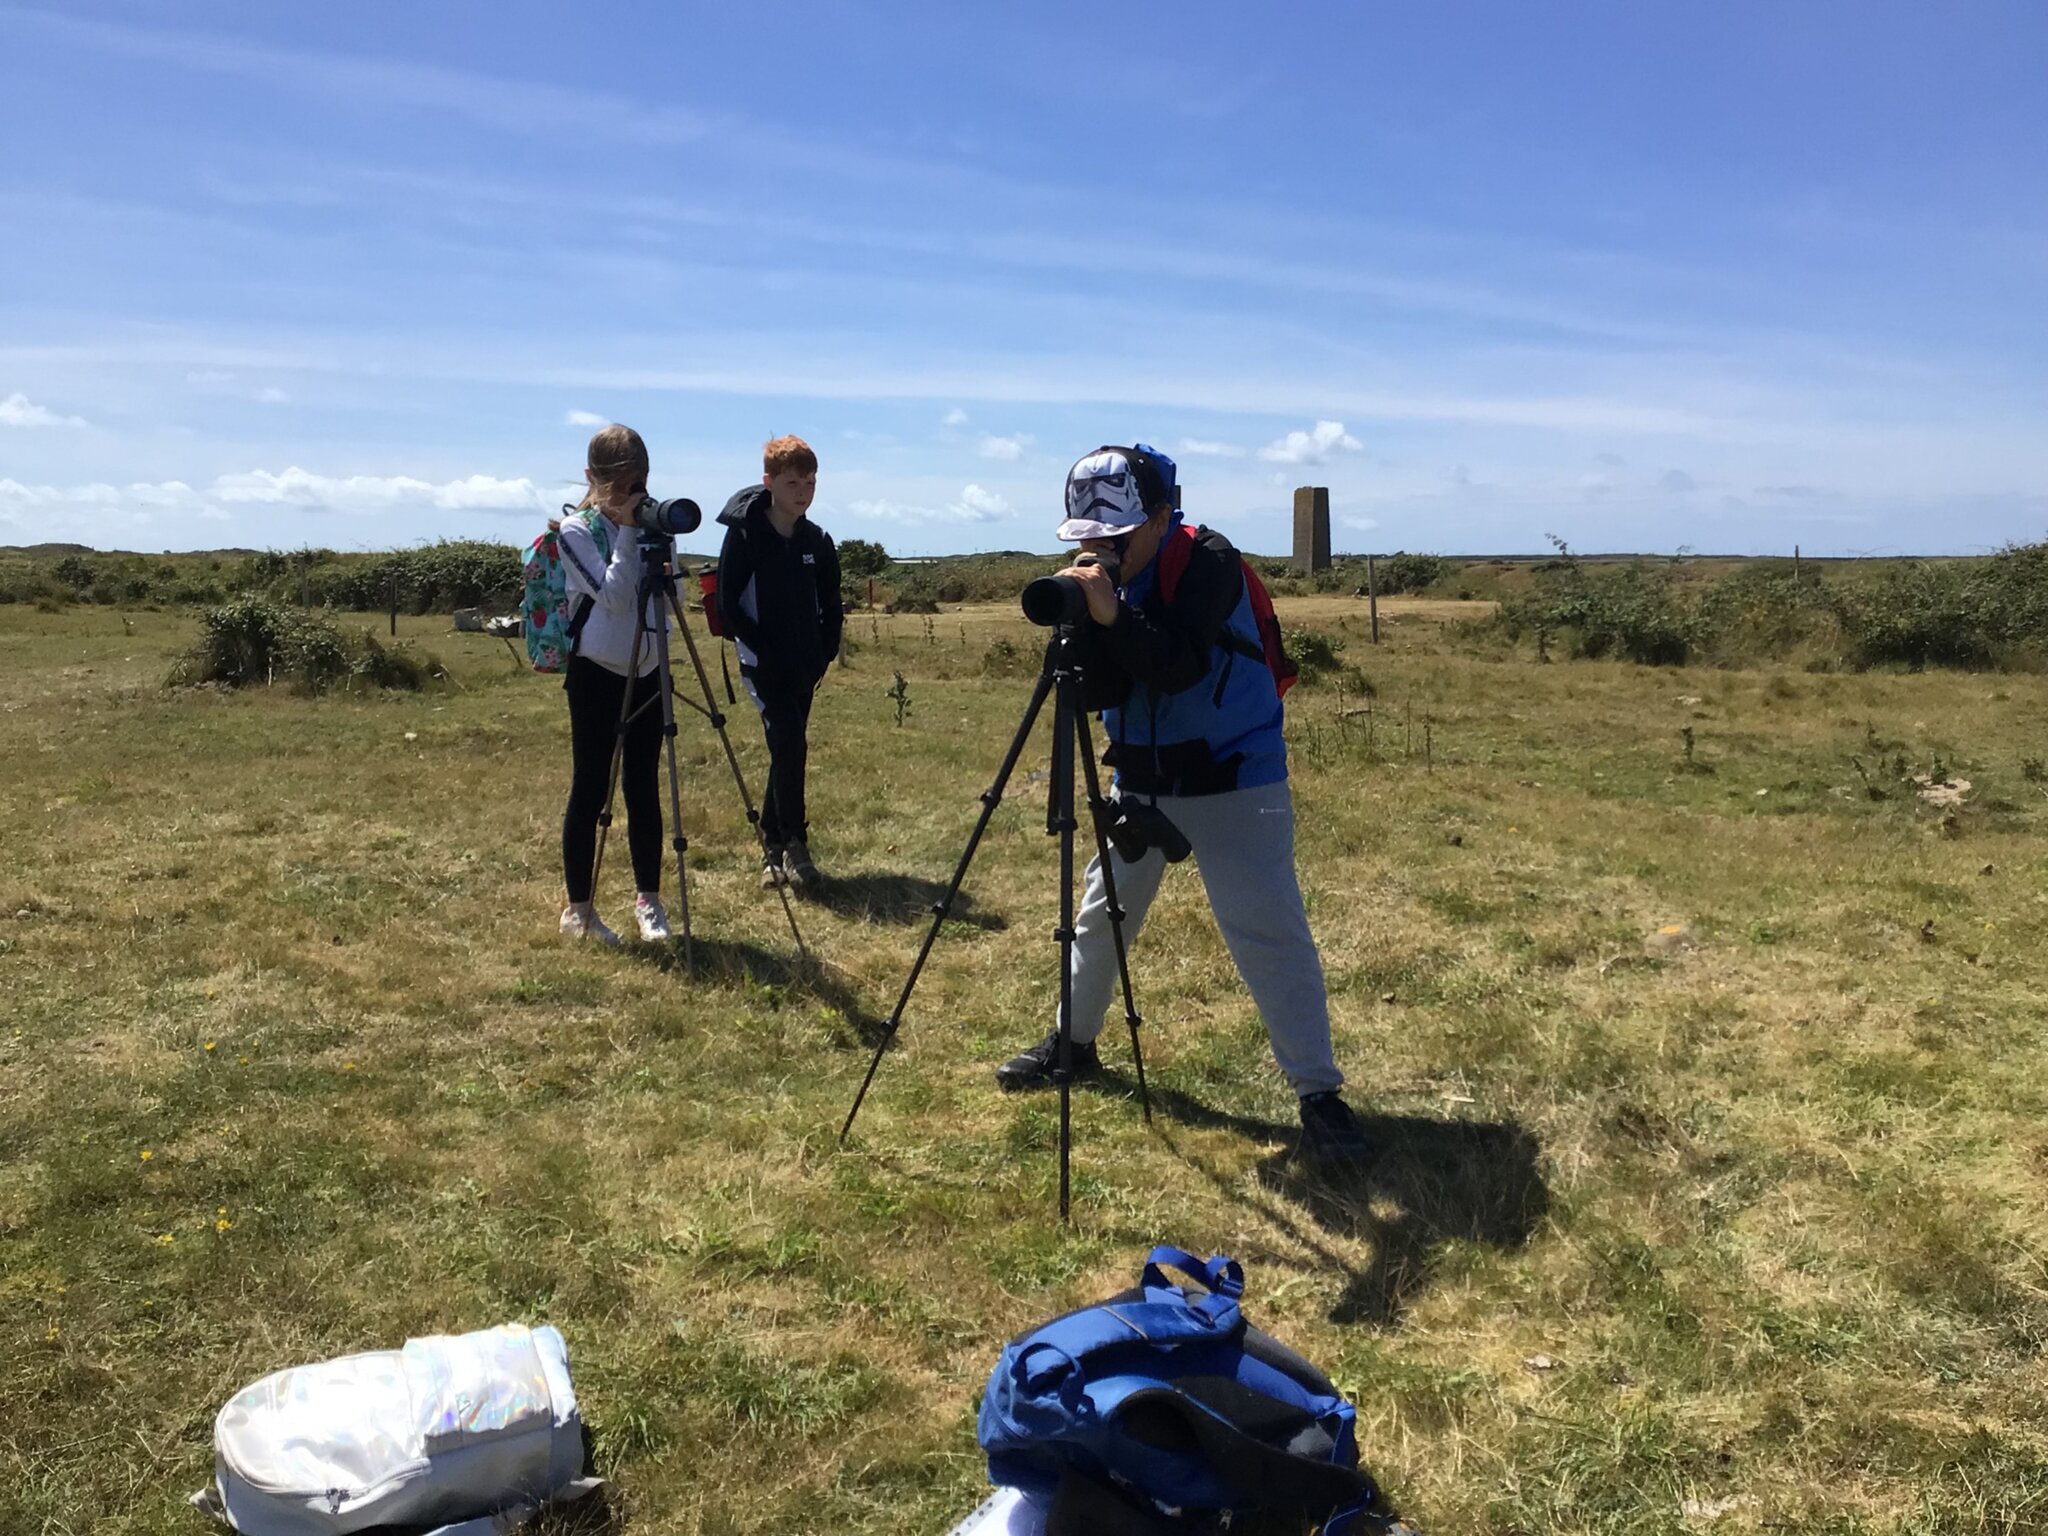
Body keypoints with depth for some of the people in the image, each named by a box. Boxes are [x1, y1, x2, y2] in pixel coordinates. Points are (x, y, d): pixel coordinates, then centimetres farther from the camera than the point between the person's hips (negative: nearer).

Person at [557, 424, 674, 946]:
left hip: (648, 670, 4)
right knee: (590, 788, 0)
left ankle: (648, 898, 17)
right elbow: (613, 595, -18)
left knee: (643, 787, 7)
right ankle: (578, 908, 9)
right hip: (596, 672, -4)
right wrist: (627, 533, -16)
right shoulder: (576, 530, -6)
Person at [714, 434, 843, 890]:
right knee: (790, 744, -17)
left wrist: (823, 656, 1)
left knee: (788, 750, 8)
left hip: (805, 666, 5)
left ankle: (773, 847, 18)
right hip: (763, 663, -5)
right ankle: (793, 844, -6)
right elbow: (728, 606, -8)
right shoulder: (744, 535, -7)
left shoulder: (817, 542, 7)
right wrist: (764, 650, -13)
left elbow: (831, 609, 13)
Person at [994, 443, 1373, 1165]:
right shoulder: (1104, 575, 0)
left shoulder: (1209, 562, -17)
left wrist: (1114, 612, -39)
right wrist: (1088, 622, -25)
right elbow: (1099, 692, -9)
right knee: (1102, 911, 16)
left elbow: (1179, 667, -29)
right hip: (1139, 776, 7)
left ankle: (1320, 1093, -2)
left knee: (1268, 932, -11)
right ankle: (1074, 1041, 36)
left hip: (1232, 780, -6)